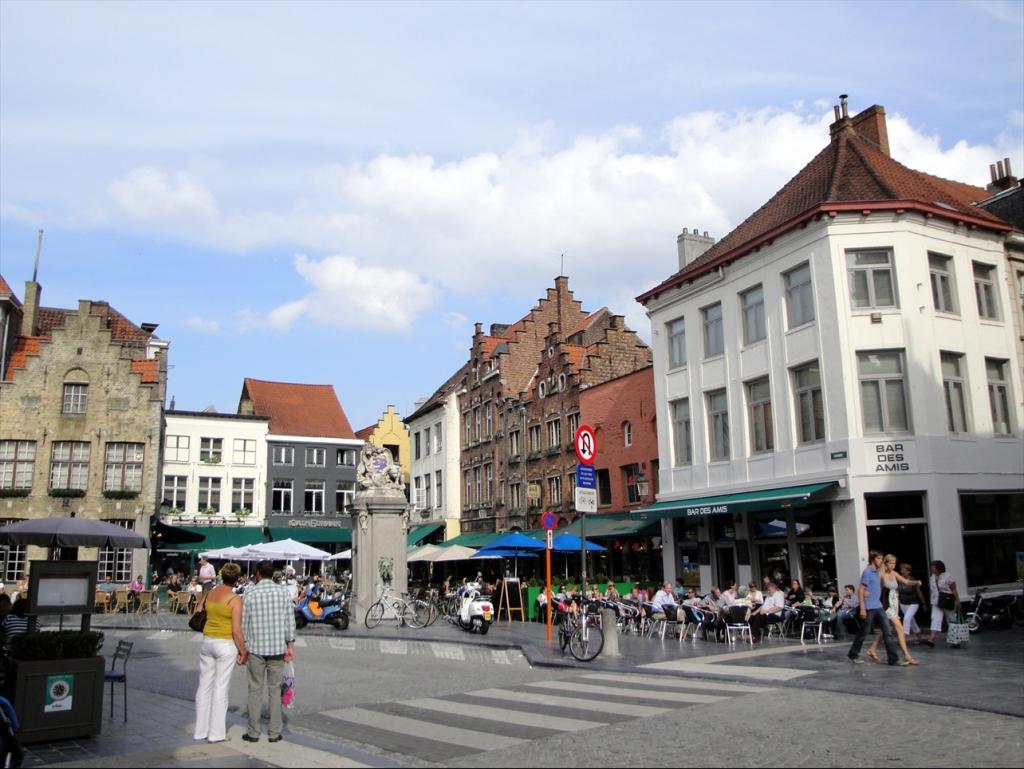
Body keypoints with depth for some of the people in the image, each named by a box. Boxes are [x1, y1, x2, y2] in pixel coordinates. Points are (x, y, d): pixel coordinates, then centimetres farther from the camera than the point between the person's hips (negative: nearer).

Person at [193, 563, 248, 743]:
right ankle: (216, 733, 11)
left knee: (204, 686, 14)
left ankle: (200, 730, 22)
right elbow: (236, 631, -16)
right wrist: (243, 652, -6)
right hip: (225, 645, -5)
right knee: (220, 688, 3)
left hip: (207, 642, 5)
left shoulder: (208, 594, 3)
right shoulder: (235, 600, -14)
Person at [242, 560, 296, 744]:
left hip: (256, 648, -1)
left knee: (255, 690, 8)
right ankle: (274, 733, 11)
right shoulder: (283, 592, 0)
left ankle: (253, 732, 12)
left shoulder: (250, 594, -4)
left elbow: (244, 624, -1)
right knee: (275, 690, 8)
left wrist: (243, 648, 8)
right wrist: (290, 644, 5)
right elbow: (290, 620, -1)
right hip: (277, 648, 1)